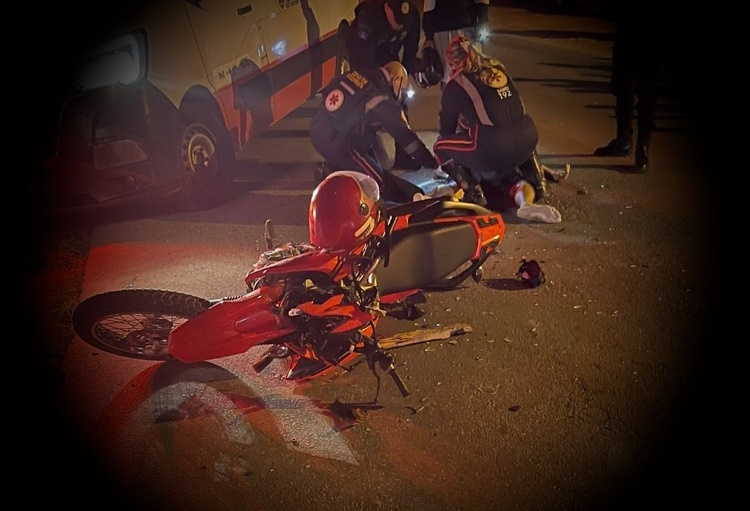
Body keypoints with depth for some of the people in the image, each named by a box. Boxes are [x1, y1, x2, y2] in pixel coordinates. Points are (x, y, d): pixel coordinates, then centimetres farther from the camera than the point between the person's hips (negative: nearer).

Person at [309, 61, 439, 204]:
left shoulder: (358, 75, 9)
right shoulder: (382, 99, -11)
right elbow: (405, 135, -6)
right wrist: (433, 163, 4)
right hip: (335, 142, -8)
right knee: (378, 182, 0)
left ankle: (331, 172, 12)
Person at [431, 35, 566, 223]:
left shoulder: (455, 85, 8)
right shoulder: (499, 68, 22)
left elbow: (447, 126, 18)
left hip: (493, 147, -6)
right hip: (527, 139, 6)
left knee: (441, 147, 14)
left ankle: (474, 196, 3)